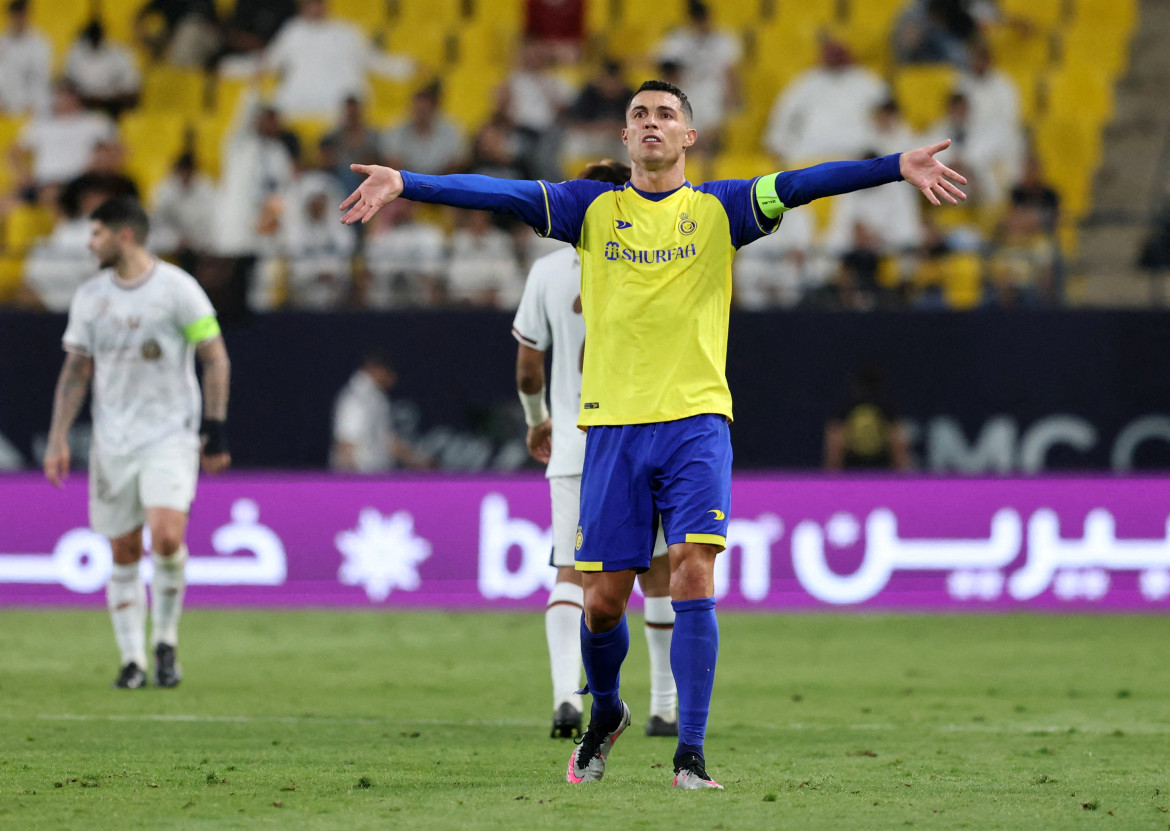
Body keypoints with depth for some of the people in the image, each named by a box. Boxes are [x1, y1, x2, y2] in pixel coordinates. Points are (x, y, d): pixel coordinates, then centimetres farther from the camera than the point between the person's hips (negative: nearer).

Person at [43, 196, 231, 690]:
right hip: (112, 441, 4)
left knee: (166, 535, -21)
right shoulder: (90, 297, 7)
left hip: (171, 435, -4)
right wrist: (58, 440, 3)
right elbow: (75, 370, 11)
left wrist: (215, 430, -8)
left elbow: (215, 359, -3)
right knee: (123, 553, 3)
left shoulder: (177, 288, -5)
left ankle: (166, 641, -1)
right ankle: (133, 661, 11)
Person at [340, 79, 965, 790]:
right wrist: (405, 184, -13)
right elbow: (500, 194, -1)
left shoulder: (718, 209, 7)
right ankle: (606, 713, 32)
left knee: (693, 574, -15)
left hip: (696, 419, -1)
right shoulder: (592, 207, 9)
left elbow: (798, 185, -7)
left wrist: (896, 167, -19)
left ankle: (690, 756, -13)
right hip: (613, 424, 1)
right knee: (604, 599, 2)